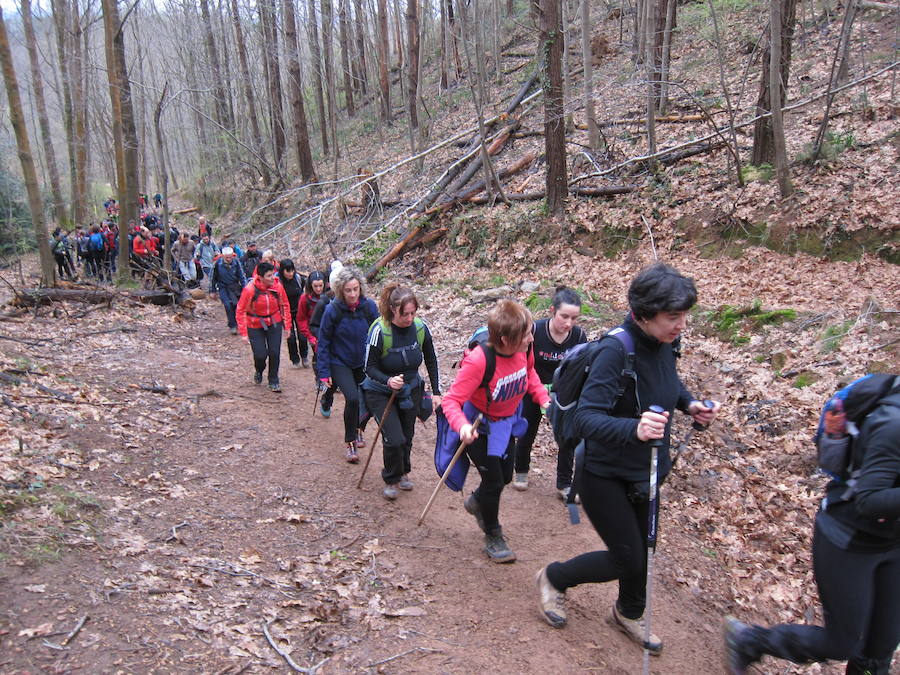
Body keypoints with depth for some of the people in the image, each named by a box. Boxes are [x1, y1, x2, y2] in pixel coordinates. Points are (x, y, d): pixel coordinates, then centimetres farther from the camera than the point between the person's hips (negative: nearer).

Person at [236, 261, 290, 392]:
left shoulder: (277, 286, -11)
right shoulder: (250, 289, -20)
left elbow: (285, 305, 5)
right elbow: (240, 311, -11)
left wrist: (287, 324, 5)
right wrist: (244, 333, -13)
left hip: (274, 323, 2)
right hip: (255, 327, -2)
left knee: (275, 353, -3)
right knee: (260, 355, -5)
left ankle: (273, 381, 18)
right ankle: (258, 371, 32)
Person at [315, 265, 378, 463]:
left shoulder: (369, 306, -11)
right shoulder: (333, 311, -17)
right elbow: (323, 342, -8)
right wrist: (324, 372, -10)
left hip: (364, 363, 3)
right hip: (340, 363, -3)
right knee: (352, 398, -19)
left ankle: (358, 428, 41)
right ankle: (351, 443, 0)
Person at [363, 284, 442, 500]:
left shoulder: (420, 328, -13)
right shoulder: (379, 330, -25)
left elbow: (431, 361, 1)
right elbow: (370, 366, -18)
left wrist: (436, 392, -2)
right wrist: (388, 381, -36)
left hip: (410, 390, 4)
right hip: (381, 392, -4)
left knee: (407, 436, 14)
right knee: (394, 438, -13)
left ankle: (403, 472, 43)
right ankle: (391, 480, 15)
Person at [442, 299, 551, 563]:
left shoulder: (524, 349, -20)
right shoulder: (478, 360, -38)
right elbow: (451, 400, -34)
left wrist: (543, 399, -10)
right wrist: (462, 426, -53)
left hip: (506, 421, 6)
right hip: (479, 425, -6)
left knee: (505, 476, 20)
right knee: (493, 480, 1)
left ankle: (477, 501, 54)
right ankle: (493, 537, 28)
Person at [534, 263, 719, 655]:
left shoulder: (664, 344, -7)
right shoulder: (617, 350, -31)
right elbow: (585, 418, -36)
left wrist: (688, 404, -2)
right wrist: (633, 428, -53)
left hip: (644, 470, 7)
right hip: (605, 473, -7)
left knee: (642, 548, 21)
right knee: (628, 560, 2)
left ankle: (629, 614, 49)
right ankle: (553, 578, 29)